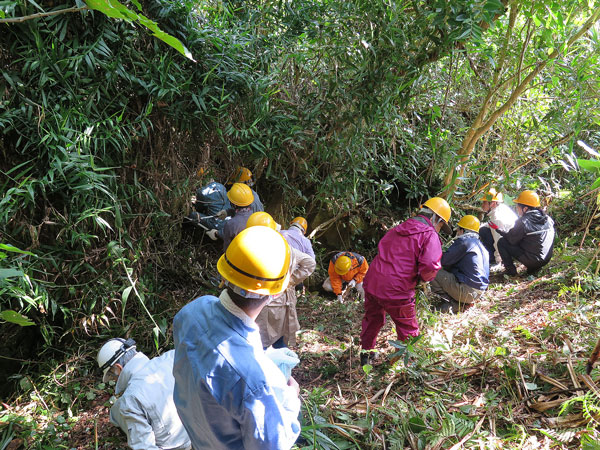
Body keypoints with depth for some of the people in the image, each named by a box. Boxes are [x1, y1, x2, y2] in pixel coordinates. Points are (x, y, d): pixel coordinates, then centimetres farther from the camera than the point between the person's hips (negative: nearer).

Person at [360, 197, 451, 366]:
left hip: (371, 283, 7)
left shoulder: (396, 229, 15)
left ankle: (366, 354, 46)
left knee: (372, 319, 30)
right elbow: (430, 266, -23)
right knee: (408, 331, 16)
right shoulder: (430, 236, -8)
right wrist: (422, 278, -2)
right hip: (396, 292, -7)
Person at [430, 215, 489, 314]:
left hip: (467, 291, -9)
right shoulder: (481, 245, 18)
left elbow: (444, 260, -11)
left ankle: (453, 304, -12)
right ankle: (462, 302, 7)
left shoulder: (463, 241, -10)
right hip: (479, 293, 9)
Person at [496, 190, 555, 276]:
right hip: (546, 260, 7)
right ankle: (533, 268, 21)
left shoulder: (523, 222, -18)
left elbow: (512, 240, -9)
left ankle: (511, 270, 5)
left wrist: (502, 233, 11)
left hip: (531, 260, -7)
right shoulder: (548, 219, 2)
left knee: (501, 242, 2)